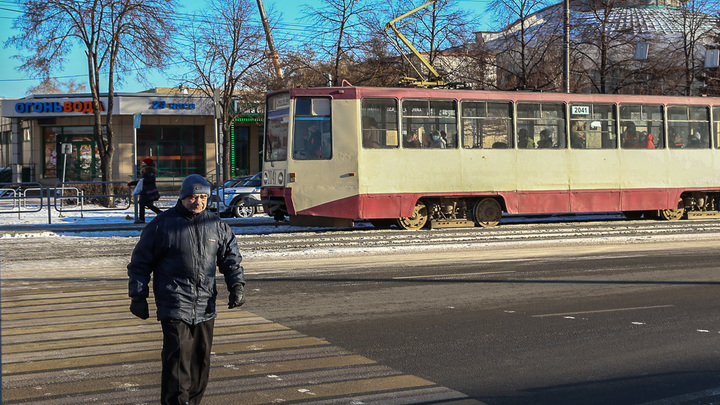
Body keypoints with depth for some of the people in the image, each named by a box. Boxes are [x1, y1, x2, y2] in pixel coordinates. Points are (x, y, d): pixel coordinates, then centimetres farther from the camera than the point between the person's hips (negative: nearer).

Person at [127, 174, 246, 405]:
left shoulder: (217, 226, 9)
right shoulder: (163, 224, -3)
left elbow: (231, 258, 17)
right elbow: (140, 262, 3)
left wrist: (236, 285, 1)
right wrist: (138, 296, 0)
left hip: (205, 308, 5)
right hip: (174, 306, -5)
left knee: (201, 360, 11)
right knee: (178, 356, -14)